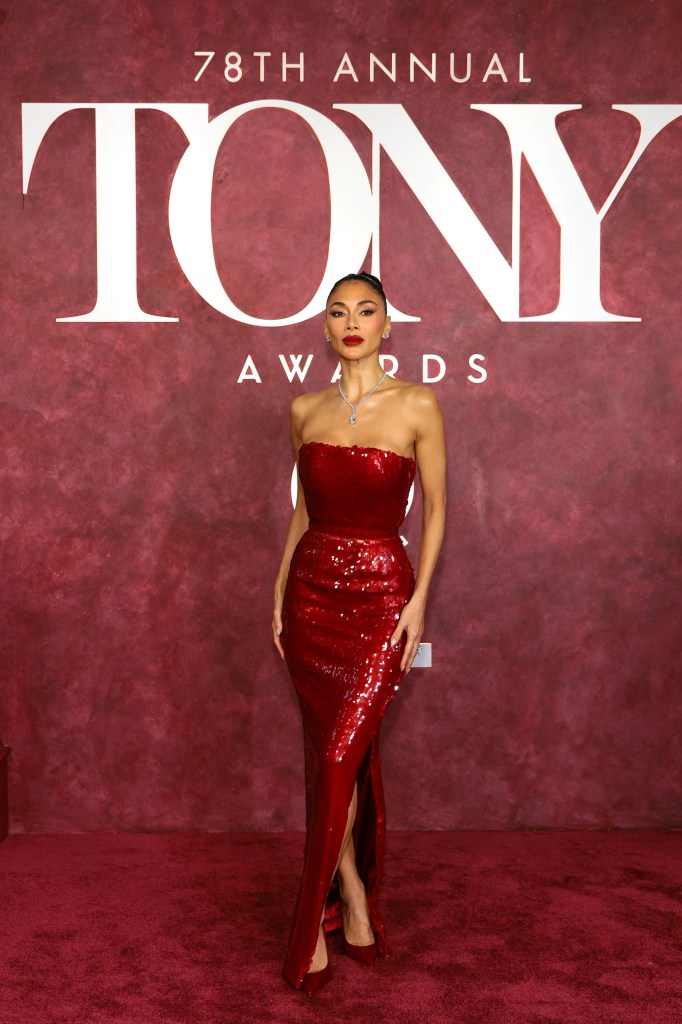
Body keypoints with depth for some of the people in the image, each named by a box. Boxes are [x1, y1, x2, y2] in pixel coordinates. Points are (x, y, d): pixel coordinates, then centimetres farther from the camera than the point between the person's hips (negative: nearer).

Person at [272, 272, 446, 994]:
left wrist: (418, 599, -8)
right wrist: (279, 593, 9)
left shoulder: (417, 405, -4)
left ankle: (316, 924, 10)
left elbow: (434, 507, -1)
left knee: (338, 756, -6)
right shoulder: (305, 410, 7)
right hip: (311, 590, 4)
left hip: (380, 595, -4)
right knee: (334, 752, 10)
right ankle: (354, 894, 28)